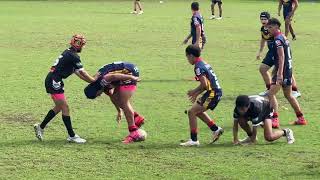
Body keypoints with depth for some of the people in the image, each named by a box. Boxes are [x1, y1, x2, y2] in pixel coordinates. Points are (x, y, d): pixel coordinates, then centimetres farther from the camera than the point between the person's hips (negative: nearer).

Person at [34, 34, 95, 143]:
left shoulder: (68, 53, 16)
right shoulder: (73, 56, -14)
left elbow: (78, 73, 20)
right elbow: (83, 73, -10)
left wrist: (92, 80, 18)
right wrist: (95, 81, 2)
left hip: (51, 80, 10)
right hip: (54, 81, -10)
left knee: (58, 107, 18)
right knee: (65, 108, -5)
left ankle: (41, 127, 26)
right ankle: (72, 136, -2)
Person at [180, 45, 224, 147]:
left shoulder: (198, 67, -15)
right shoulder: (203, 64, 16)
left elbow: (204, 84, -23)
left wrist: (194, 92, -7)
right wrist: (197, 94, 21)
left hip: (213, 93, -10)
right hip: (216, 91, 10)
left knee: (191, 112, -9)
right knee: (198, 111, 26)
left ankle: (194, 140, -8)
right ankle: (216, 129, 31)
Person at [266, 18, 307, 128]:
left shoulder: (278, 39, -14)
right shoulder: (284, 37, 16)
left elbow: (282, 57, -23)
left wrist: (280, 74, -29)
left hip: (283, 70, -10)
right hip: (289, 69, 10)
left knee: (271, 94, -12)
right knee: (288, 95, 19)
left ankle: (275, 119, -19)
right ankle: (301, 119, 24)